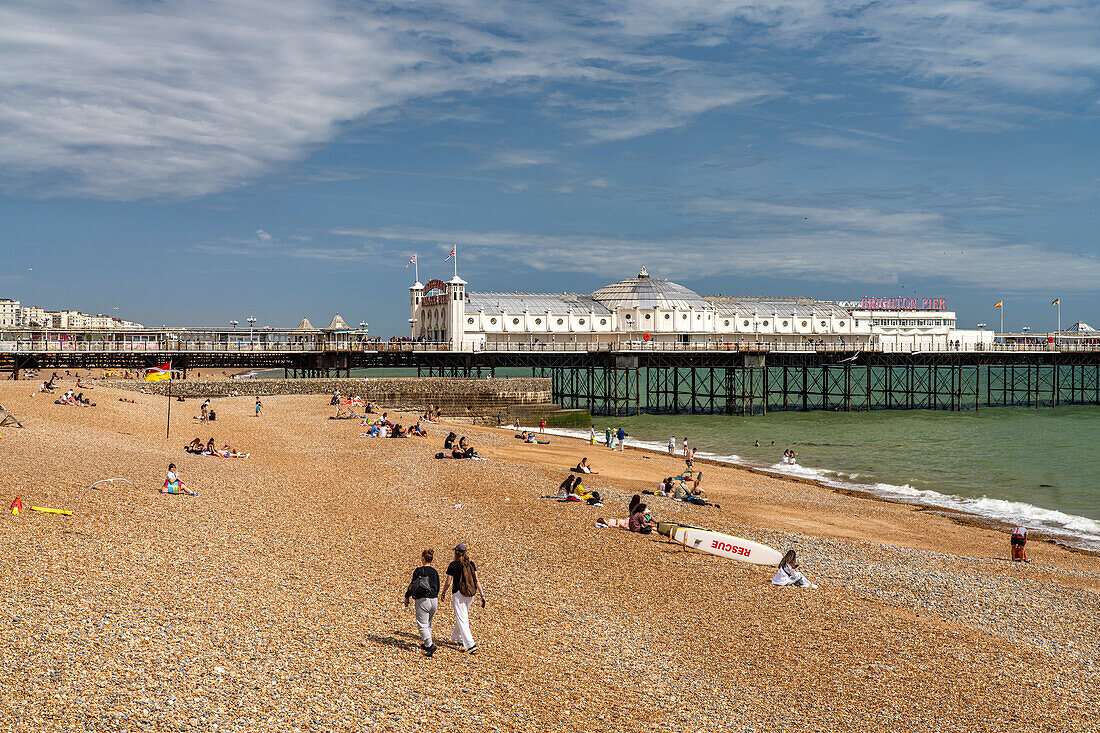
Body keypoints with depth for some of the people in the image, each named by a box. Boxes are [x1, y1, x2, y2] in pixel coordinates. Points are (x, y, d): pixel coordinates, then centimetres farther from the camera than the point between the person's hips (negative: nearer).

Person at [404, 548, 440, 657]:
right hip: (434, 600, 6)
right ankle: (425, 644, 29)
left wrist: (407, 597, 6)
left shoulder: (418, 571, -8)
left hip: (422, 600, -6)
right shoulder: (435, 572, 7)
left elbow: (413, 586, -7)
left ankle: (430, 645, -18)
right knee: (428, 623, 21)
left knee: (422, 625, -2)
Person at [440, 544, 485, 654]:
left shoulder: (454, 564, -9)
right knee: (463, 616, 24)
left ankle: (471, 644, -15)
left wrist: (443, 593, 8)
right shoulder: (471, 564, 5)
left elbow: (448, 582, -7)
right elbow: (477, 580, 0)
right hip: (470, 595, 6)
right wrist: (482, 595, -1)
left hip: (458, 594, -6)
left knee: (462, 620, -5)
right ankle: (457, 637, 42)